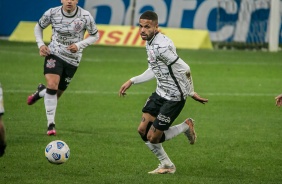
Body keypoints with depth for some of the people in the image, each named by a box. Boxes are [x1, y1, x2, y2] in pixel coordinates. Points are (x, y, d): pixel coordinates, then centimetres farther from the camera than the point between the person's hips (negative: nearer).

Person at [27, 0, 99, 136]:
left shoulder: (85, 16, -12)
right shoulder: (52, 13, -9)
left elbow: (95, 36, 0)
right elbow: (39, 27, 9)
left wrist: (79, 45, -15)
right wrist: (41, 44, -6)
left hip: (73, 60, 1)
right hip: (54, 54, -1)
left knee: (56, 94, 9)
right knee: (52, 85, -24)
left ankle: (41, 92, 46)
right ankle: (50, 124, -15)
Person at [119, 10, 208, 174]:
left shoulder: (161, 47, -26)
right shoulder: (149, 42, 5)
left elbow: (184, 70, -24)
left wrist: (191, 92, -13)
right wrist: (132, 81, 16)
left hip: (174, 97, -9)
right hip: (160, 93, 9)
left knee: (153, 137, -5)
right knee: (143, 130, 8)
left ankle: (186, 127, 18)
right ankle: (167, 165, 23)